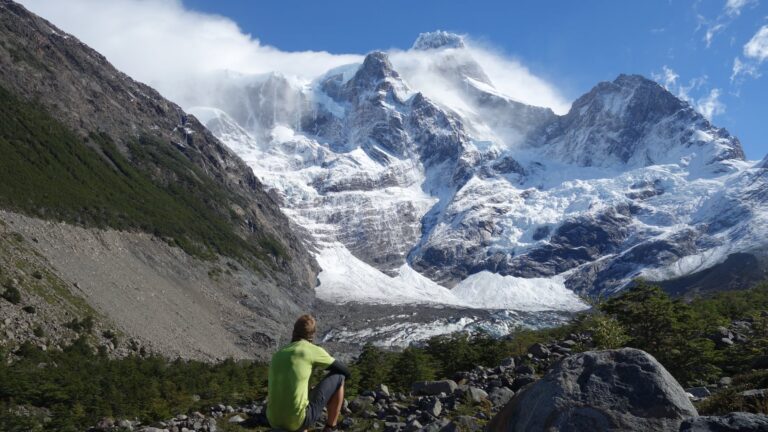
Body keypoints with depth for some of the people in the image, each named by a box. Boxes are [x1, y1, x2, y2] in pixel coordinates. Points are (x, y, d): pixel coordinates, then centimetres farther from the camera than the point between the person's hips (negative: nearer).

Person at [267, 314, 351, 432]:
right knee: (338, 376, 9)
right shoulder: (314, 350, -2)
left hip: (274, 421, 6)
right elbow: (344, 370, 9)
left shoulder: (278, 355, 16)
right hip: (298, 420, -6)